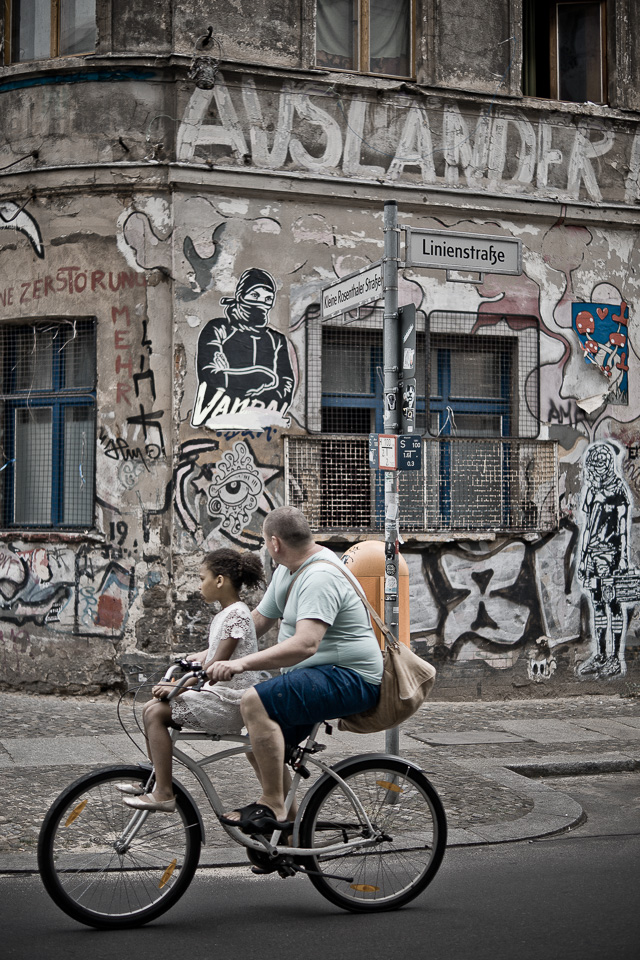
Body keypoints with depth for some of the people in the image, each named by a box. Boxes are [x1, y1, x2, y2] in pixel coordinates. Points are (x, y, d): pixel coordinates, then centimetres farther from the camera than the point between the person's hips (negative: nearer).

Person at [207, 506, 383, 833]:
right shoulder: (287, 570, 13)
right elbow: (257, 621, 21)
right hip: (320, 675, 11)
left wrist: (243, 663, -39)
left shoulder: (321, 577, -21)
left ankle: (273, 808, -22)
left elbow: (306, 645, -34)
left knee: (255, 702, -28)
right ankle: (288, 824, 25)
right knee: (259, 739, 15)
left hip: (350, 678, -11)